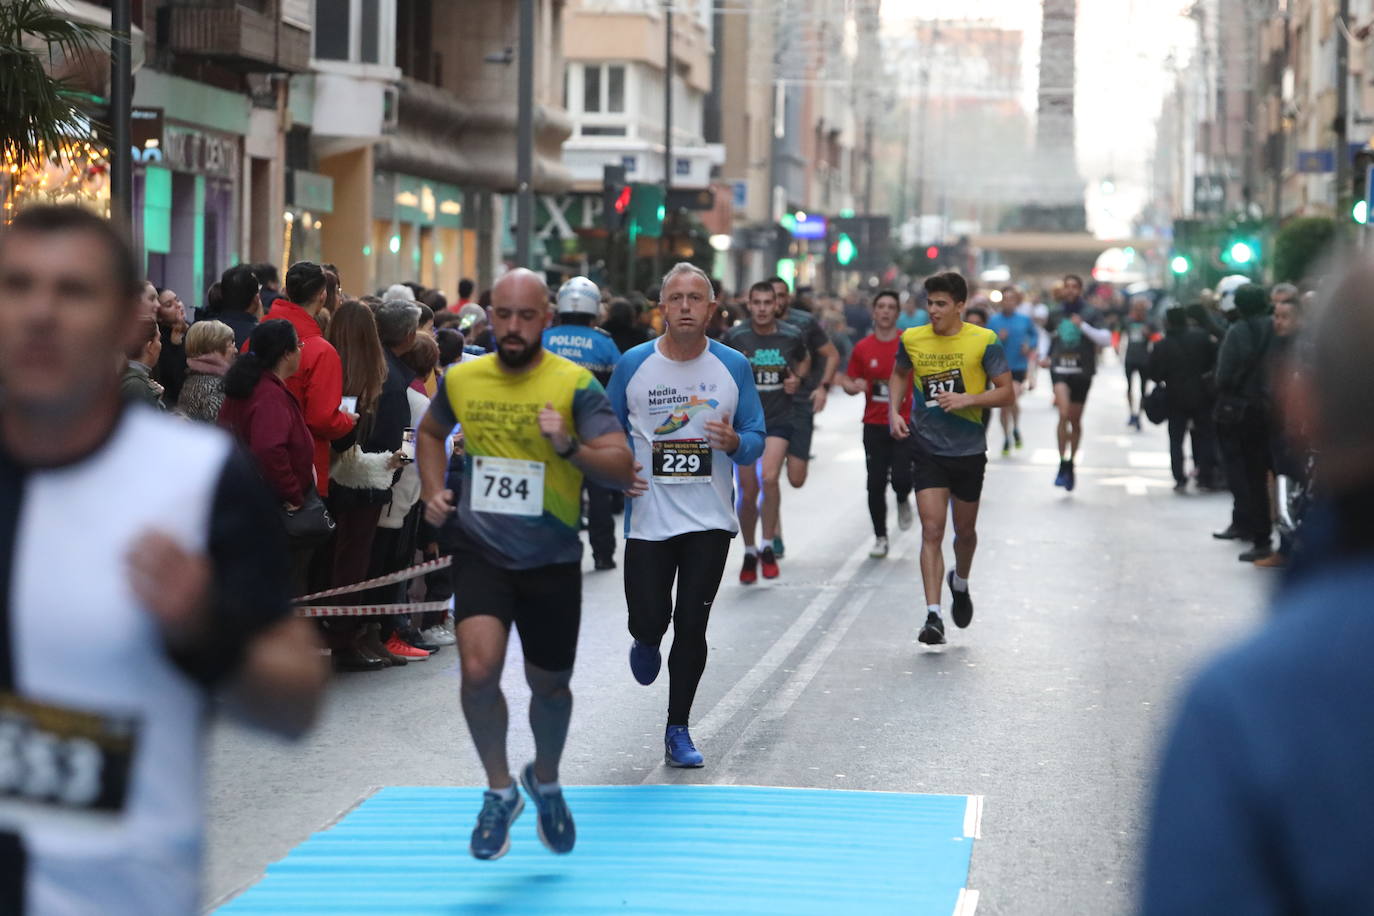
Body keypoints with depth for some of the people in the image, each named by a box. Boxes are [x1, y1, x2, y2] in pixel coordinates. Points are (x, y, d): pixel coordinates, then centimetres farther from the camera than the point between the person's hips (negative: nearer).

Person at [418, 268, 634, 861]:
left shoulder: (575, 385, -11)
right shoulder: (461, 379, -1)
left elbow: (623, 470, -17)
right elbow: (431, 432, 22)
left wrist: (570, 447, -33)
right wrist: (433, 491, 7)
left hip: (551, 560, -1)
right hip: (480, 551, 1)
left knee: (550, 685, 12)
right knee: (478, 668, -20)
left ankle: (545, 782, 43)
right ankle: (500, 791, 2)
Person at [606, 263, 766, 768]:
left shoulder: (733, 366, 0)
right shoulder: (633, 365, -1)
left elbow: (757, 439, 4)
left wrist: (734, 443, -19)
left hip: (710, 520, 0)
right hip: (649, 516, 0)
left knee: (692, 626, 0)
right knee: (649, 621, -4)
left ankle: (678, 730, 13)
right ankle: (647, 642, 36)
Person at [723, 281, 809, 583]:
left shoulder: (791, 336, -3)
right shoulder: (735, 337, -5)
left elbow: (804, 359, 19)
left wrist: (796, 380, 0)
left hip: (779, 419, -1)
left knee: (770, 478, -22)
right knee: (748, 493, 3)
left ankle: (768, 548, -7)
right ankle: (749, 553, 25)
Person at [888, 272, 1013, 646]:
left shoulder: (984, 341, -8)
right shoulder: (912, 340, -1)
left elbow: (1007, 392, -6)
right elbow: (900, 374, 20)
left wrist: (967, 399, -21)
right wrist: (894, 411, 4)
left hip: (969, 450, 0)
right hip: (927, 450, 0)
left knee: (965, 530, 15)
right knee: (932, 531, -11)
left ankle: (960, 583, 47)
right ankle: (933, 616, -13)